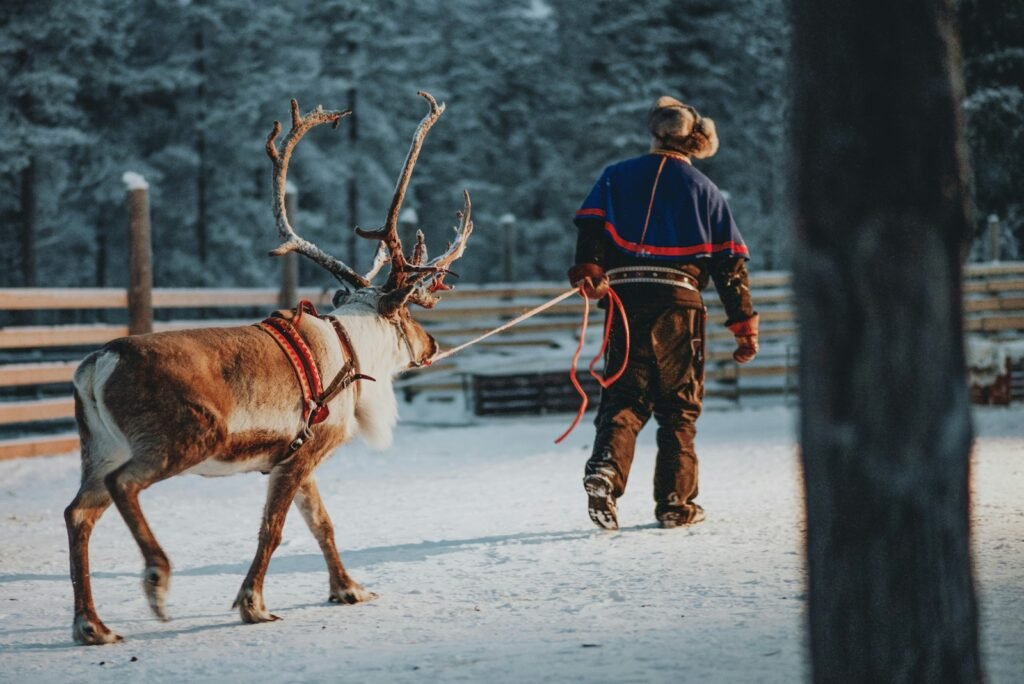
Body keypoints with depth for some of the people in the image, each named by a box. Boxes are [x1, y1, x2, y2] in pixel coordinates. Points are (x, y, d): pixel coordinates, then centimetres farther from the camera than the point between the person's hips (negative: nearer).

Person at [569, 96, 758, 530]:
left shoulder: (617, 177, 13)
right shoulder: (705, 191, 13)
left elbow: (592, 226, -4)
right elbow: (729, 262, 10)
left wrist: (588, 271, -12)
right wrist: (744, 325, 11)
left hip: (625, 298, 1)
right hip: (679, 301, -1)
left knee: (624, 395, 5)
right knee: (680, 404, 7)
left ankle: (606, 466, -21)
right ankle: (675, 502, 4)